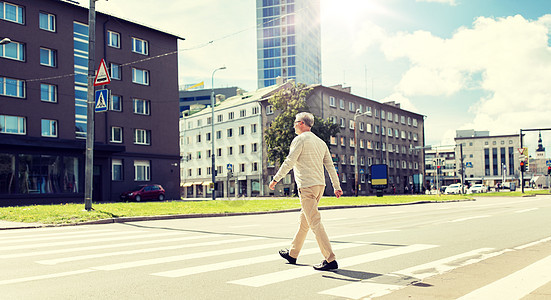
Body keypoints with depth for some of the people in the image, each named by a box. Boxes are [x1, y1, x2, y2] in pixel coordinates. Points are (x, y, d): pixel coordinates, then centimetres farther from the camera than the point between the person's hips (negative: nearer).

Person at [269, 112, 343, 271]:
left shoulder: (300, 139, -7)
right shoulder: (321, 142, 17)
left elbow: (289, 162, -12)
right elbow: (330, 166, 15)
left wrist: (276, 179, -4)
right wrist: (337, 187, 16)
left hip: (307, 186, -9)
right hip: (320, 185, 9)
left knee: (315, 222, -9)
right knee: (303, 220, 18)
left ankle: (330, 260, -13)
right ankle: (292, 254, 30)